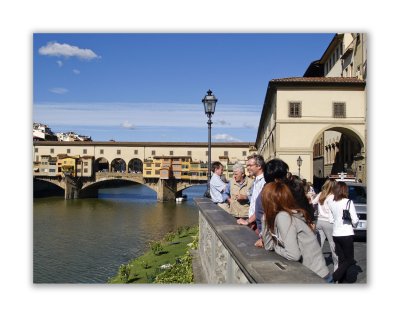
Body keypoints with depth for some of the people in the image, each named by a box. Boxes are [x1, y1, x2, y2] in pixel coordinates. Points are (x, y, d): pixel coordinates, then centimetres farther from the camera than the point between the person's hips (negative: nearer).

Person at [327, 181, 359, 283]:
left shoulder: (331, 203, 2)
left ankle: (341, 280, 16)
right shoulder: (348, 202, -11)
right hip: (347, 234, -5)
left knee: (341, 259, 15)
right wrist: (353, 223, 9)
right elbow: (355, 220, -12)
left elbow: (331, 220, 7)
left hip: (336, 234, 5)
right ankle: (334, 278, -11)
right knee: (349, 260, 4)